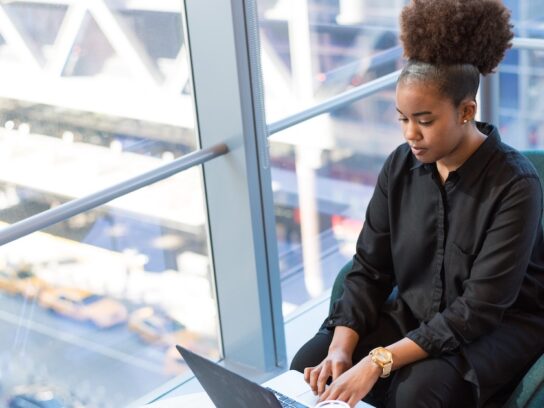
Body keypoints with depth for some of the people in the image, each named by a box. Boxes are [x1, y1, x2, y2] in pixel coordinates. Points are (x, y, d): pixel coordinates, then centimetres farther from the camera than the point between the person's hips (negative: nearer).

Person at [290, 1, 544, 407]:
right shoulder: (401, 167, -6)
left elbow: (480, 308, -25)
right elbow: (369, 268, -2)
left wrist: (380, 361, -31)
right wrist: (342, 347, -19)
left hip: (501, 325, -5)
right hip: (416, 314, 5)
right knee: (310, 365, -15)